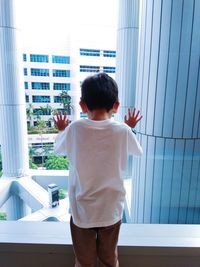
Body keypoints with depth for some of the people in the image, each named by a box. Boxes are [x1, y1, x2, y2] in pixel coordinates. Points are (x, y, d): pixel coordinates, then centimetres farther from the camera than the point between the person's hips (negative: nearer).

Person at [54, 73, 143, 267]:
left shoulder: (74, 129, -17)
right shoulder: (123, 131, -15)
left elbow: (58, 149, 5)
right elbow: (138, 151, 7)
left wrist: (61, 130, 23)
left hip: (81, 212, 0)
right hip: (111, 211, 1)